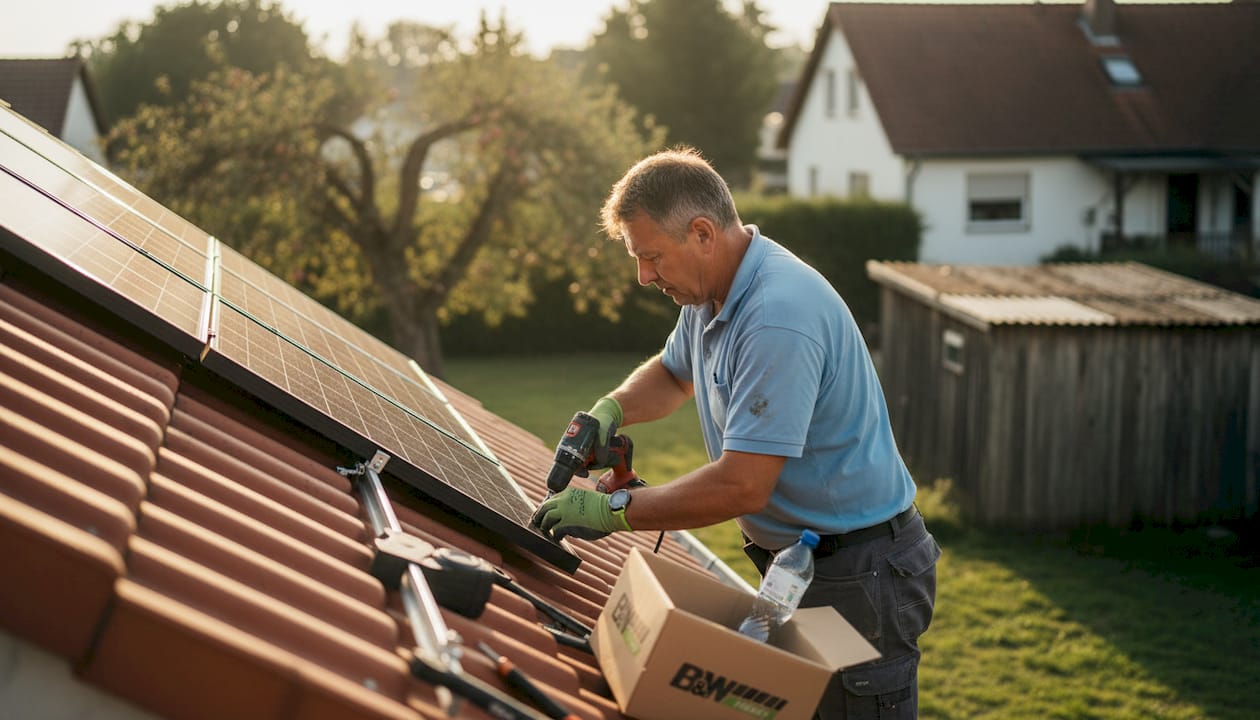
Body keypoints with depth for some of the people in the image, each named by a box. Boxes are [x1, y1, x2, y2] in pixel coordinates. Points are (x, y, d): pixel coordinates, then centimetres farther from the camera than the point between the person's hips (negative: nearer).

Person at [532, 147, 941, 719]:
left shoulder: (778, 317, -28)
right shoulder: (710, 292, 5)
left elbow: (742, 486, -30)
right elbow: (673, 374, 26)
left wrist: (613, 509, -20)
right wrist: (610, 410, 4)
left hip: (857, 577, -10)